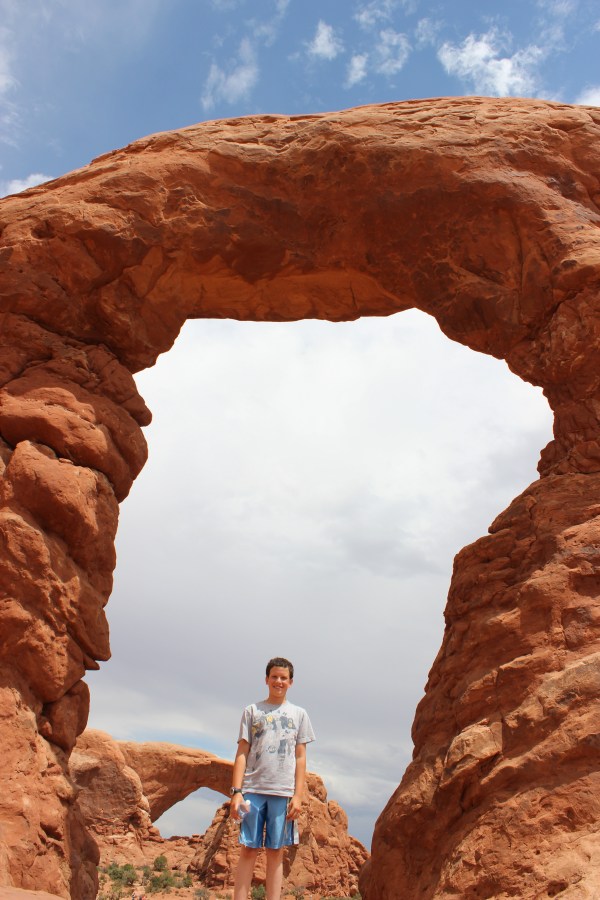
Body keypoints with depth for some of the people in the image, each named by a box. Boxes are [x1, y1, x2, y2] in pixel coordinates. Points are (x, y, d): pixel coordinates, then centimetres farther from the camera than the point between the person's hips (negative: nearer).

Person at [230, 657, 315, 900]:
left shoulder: (299, 714, 11)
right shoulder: (252, 711, 9)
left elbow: (300, 758, 9)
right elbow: (242, 753, 5)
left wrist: (298, 795, 0)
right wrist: (236, 791, -3)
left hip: (283, 792, 1)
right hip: (253, 789, 0)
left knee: (276, 852, 4)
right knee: (248, 850, 2)